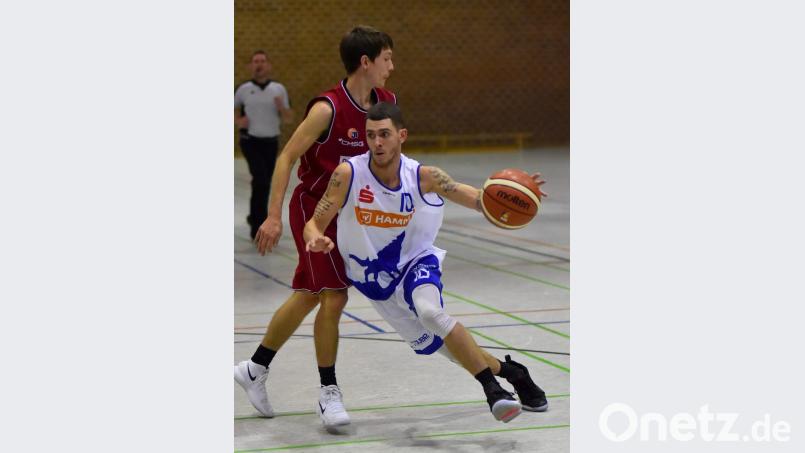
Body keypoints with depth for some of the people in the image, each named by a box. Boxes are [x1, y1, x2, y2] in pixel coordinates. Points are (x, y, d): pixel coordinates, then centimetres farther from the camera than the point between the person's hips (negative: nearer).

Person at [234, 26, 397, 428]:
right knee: (334, 297, -13)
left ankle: (254, 369, 31)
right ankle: (328, 393, 2)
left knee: (307, 297, 15)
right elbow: (286, 158, -19)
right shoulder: (327, 109, -23)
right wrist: (274, 217, -24)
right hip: (313, 210, -7)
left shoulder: (386, 102, -3)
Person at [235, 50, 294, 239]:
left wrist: (282, 108, -16)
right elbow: (234, 109, 15)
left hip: (271, 142, 3)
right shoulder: (244, 89, -1)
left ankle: (255, 218, 33)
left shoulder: (279, 89, 2)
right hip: (250, 141, -3)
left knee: (264, 183, 11)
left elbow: (289, 119, 5)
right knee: (261, 179, -19)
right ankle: (259, 225, -12)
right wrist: (238, 121, -6)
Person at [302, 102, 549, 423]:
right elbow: (315, 224, -17)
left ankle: (492, 387, -21)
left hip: (415, 262, -1)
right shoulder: (348, 174, -21)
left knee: (431, 312, -33)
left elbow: (478, 200, -13)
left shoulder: (422, 177, -18)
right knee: (436, 344, 3)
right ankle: (507, 371, 25)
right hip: (372, 278, 1)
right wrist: (316, 239, -42)